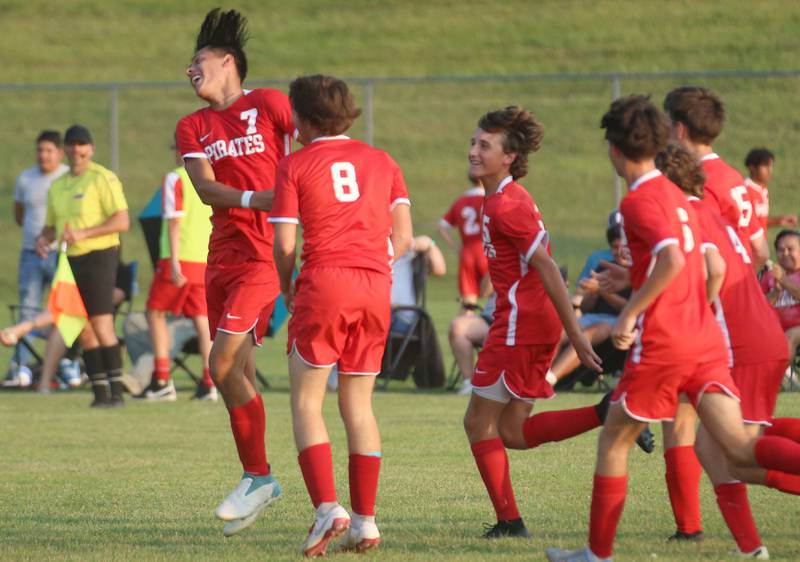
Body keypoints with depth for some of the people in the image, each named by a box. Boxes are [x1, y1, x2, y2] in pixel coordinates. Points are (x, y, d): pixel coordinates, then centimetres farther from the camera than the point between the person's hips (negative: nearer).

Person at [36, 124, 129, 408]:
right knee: (83, 330, 4)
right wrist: (43, 239, 0)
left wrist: (83, 234, -21)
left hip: (98, 256, -7)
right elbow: (51, 225, 24)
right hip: (70, 261, 7)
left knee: (101, 326, -14)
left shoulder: (102, 178, -5)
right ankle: (100, 392, 8)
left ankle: (116, 391, -12)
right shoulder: (57, 186, 17)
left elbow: (122, 221, -13)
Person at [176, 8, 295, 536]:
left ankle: (259, 477, -6)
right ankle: (257, 479, 17)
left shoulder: (269, 104, 0)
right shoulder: (193, 128, 14)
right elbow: (205, 187, 0)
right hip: (223, 252, 6)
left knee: (223, 364, -16)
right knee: (237, 374, 8)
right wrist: (252, 198, -17)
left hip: (264, 252, -6)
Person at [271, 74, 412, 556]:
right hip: (376, 289, 4)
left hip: (324, 283, -4)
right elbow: (403, 237, 10)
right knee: (359, 404, 11)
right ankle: (365, 520, 8)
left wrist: (287, 289, 15)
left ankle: (328, 508, -15)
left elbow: (285, 245, -1)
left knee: (306, 402, 2)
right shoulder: (381, 161, 14)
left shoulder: (295, 166, 3)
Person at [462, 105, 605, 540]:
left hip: (520, 324, -10)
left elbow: (547, 268, -20)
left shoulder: (506, 205, -16)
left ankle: (509, 521, 1)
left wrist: (575, 334, -22)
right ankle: (606, 413, 4)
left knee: (480, 422, 0)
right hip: (535, 323, 10)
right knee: (513, 432, 12)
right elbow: (539, 268, 21)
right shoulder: (503, 199, 15)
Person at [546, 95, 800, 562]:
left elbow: (673, 260, -25)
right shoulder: (676, 195, 17)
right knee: (739, 449, -4)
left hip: (662, 343, -7)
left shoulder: (639, 200, -9)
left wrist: (630, 313, -17)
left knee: (614, 440, 10)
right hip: (706, 336, 7)